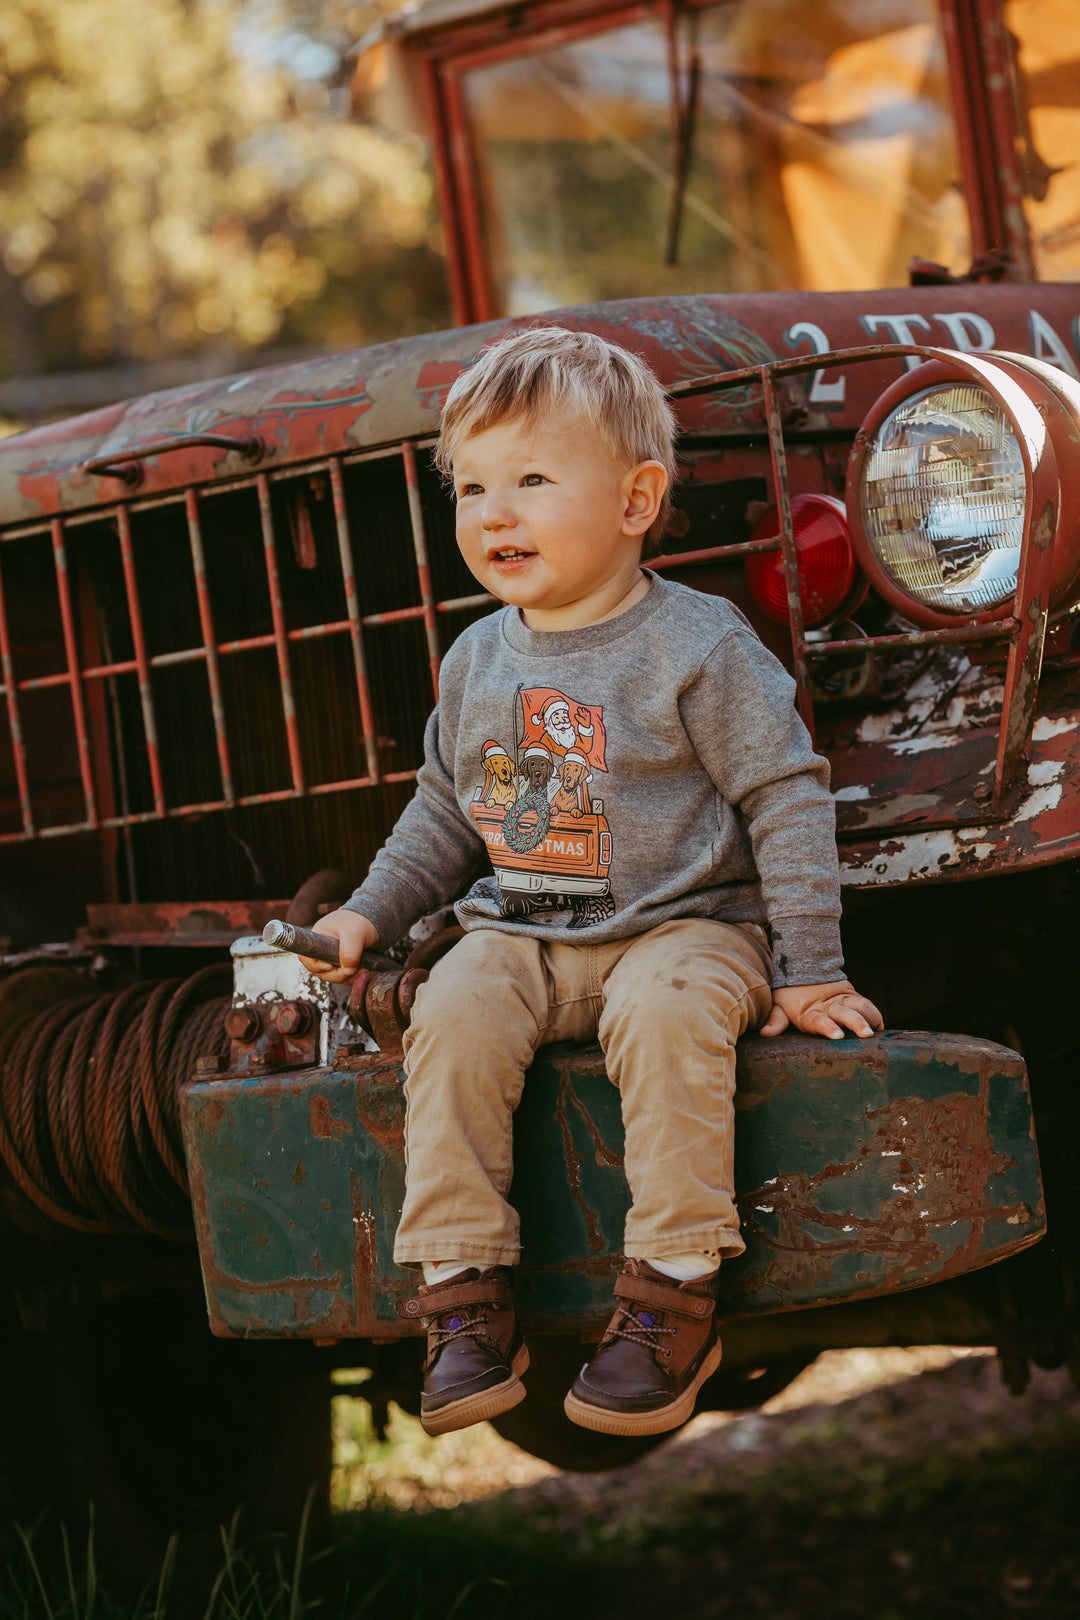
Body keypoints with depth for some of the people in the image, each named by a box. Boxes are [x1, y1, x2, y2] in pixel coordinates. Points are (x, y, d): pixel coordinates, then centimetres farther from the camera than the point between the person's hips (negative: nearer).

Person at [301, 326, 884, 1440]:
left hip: (685, 924, -4)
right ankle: (464, 1303, -20)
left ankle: (671, 1303, -26)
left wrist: (809, 971, -9)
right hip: (520, 933, 4)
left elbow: (787, 799, -6)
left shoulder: (698, 646, -7)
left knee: (666, 1018, -35)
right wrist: (370, 912, 13)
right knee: (454, 1016, -25)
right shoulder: (477, 661, 9)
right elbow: (443, 813, 23)